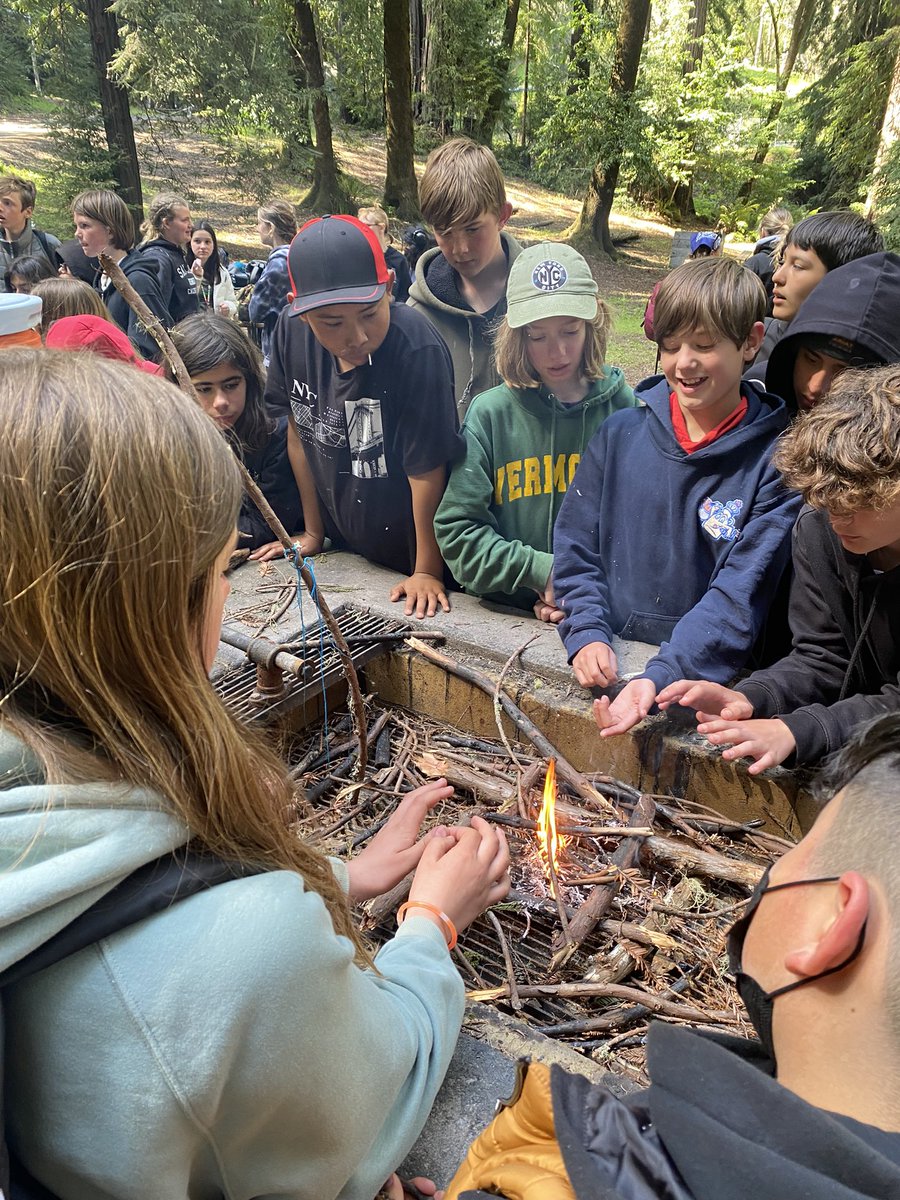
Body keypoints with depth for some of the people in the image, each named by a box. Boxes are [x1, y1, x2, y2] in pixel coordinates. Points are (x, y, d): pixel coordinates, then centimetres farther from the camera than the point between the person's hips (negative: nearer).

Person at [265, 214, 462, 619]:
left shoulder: (417, 349, -29)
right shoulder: (291, 329, -12)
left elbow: (426, 470, -23)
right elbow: (299, 428, 0)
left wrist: (427, 572, -15)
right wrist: (313, 532, 6)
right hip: (342, 551, 5)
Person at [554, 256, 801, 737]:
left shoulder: (776, 460, -5)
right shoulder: (620, 433, 4)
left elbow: (739, 595, -12)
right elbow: (575, 547, 7)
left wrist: (660, 676, -25)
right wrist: (586, 634, -9)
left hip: (706, 677, -2)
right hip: (606, 665, 2)